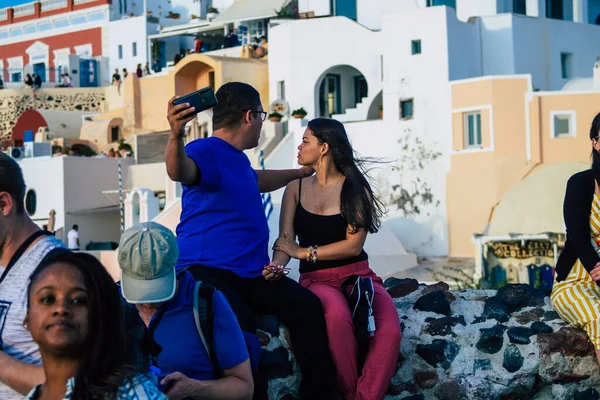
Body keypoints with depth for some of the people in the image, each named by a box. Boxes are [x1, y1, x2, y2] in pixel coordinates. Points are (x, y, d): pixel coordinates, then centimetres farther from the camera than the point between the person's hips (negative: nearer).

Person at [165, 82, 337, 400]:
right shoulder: (206, 151, -9)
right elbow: (179, 172, -33)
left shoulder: (238, 159, 22)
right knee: (240, 328, -36)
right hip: (208, 273, -8)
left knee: (307, 306, -14)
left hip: (251, 273, 8)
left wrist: (301, 173, 57)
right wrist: (176, 135, -53)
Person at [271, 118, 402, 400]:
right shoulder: (296, 189, 10)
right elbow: (285, 240, -1)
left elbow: (354, 245, -8)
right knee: (338, 314, -37)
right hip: (317, 279, 0)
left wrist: (304, 252, -12)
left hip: (357, 274, 0)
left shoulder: (355, 188, 2)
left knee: (390, 330, -32)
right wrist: (277, 265, -24)